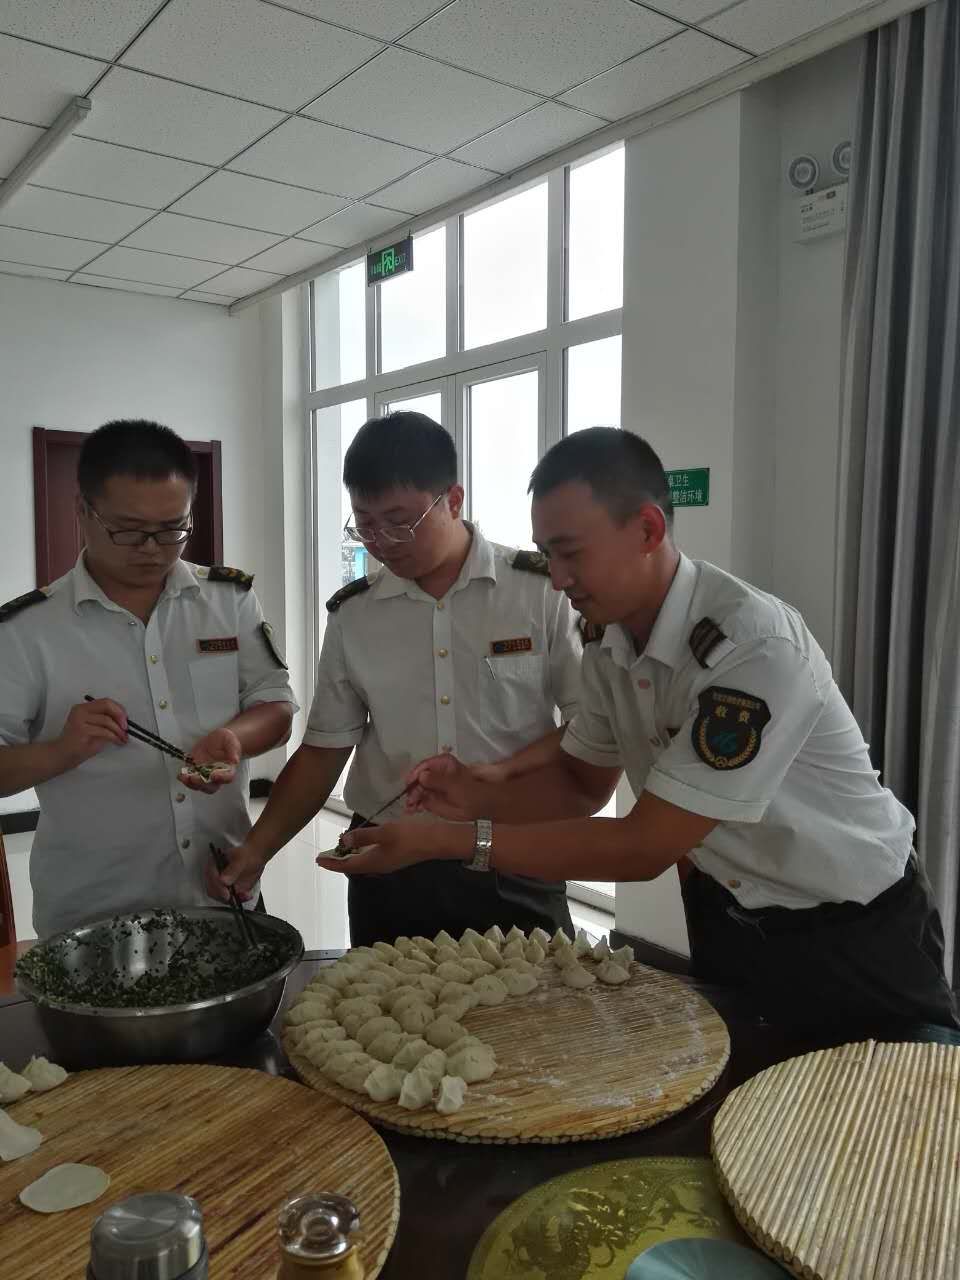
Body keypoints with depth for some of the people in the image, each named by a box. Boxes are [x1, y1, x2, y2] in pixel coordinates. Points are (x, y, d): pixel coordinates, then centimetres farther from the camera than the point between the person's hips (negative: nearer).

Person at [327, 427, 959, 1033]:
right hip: (725, 917, 6)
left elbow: (646, 847, -31)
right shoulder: (611, 645, -8)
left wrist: (449, 840, -30)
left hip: (849, 939, -6)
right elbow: (576, 775, 4)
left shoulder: (758, 647, -34)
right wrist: (477, 796, -16)